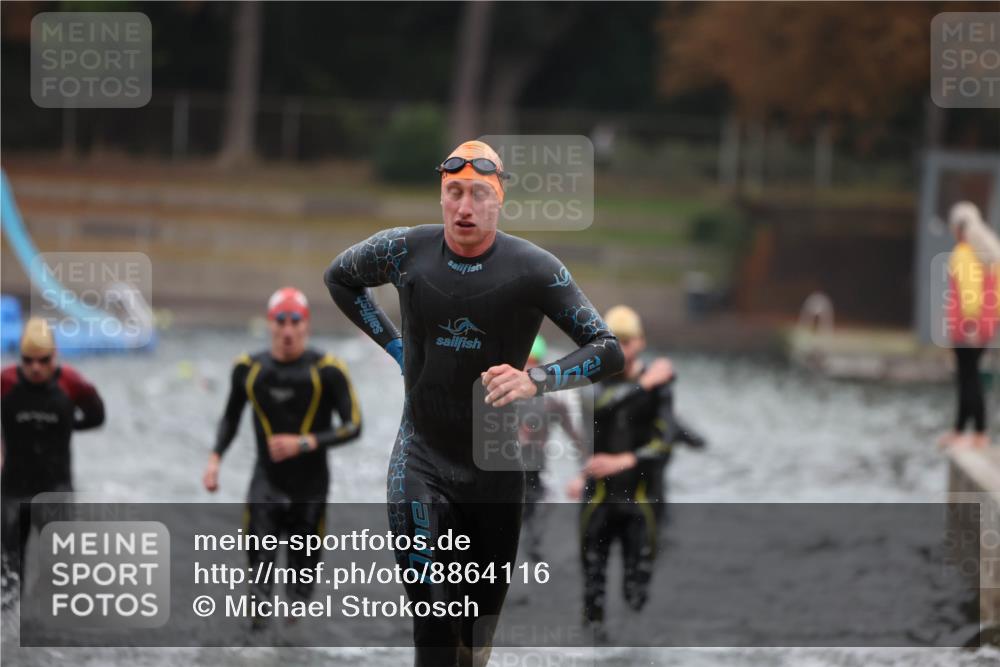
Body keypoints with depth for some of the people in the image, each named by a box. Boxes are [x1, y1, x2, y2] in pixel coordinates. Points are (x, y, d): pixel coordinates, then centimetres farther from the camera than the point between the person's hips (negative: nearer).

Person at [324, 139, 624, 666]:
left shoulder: (533, 269, -12)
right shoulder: (406, 251, -7)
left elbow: (609, 350, -13)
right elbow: (339, 276, 15)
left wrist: (536, 380, -29)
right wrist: (394, 344, 6)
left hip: (496, 466, 1)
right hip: (421, 464, -1)